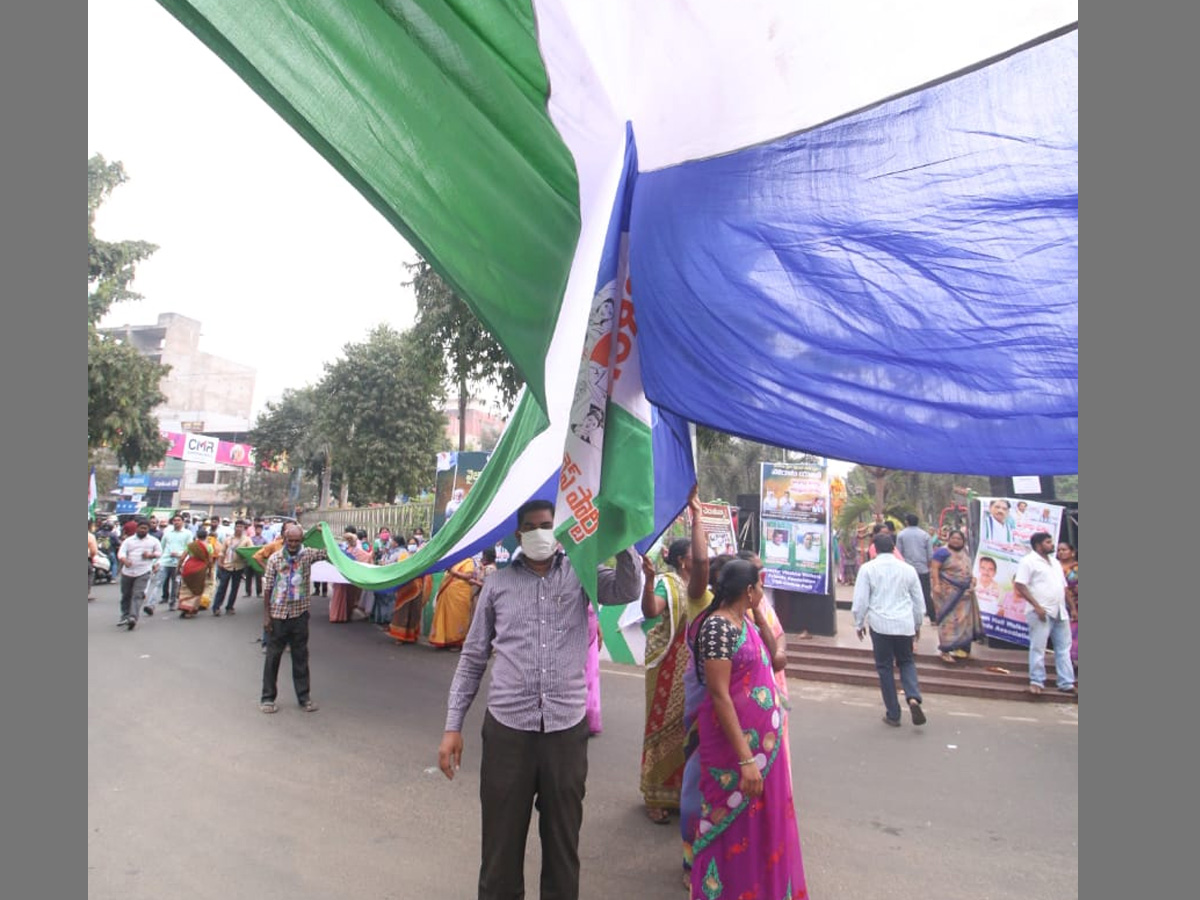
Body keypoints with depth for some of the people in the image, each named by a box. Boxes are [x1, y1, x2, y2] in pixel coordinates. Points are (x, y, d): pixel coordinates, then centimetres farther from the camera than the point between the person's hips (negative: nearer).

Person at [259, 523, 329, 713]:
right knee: (273, 656, 8)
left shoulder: (308, 554, -1)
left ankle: (304, 697, 19)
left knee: (301, 657, 10)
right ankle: (267, 698, 21)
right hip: (278, 614, -1)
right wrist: (266, 615, -5)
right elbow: (267, 588, -3)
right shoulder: (274, 558, -5)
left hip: (300, 614, 1)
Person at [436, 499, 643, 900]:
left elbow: (628, 590, -14)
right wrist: (453, 726, 4)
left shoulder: (581, 573, 4)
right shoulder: (498, 584, 5)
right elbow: (472, 659, 8)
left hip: (567, 729, 0)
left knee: (563, 843, 15)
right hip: (506, 728, 0)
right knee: (501, 845, 12)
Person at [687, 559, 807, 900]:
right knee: (734, 820, 7)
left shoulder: (743, 622, 6)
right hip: (735, 742, -9)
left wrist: (758, 614, 5)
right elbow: (719, 695, -24)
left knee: (761, 817, 22)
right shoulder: (718, 627, -22)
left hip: (761, 739, 9)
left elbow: (771, 653, 19)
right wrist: (746, 758, -24)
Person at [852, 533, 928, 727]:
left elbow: (860, 600, -5)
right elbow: (919, 600, 13)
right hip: (905, 624, 2)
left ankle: (893, 714, 14)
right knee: (907, 662, 20)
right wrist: (917, 624, 26)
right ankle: (913, 698, -5)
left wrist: (859, 623, 9)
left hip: (880, 624, -2)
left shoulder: (868, 569, -4)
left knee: (884, 667, 9)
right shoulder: (908, 569, 4)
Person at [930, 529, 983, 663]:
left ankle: (960, 647, 22)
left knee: (963, 619, 11)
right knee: (949, 619, -7)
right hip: (948, 592, -8)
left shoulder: (965, 553, 12)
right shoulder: (943, 552, -11)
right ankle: (945, 650, -3)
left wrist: (972, 578, 10)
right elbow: (934, 568, -17)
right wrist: (936, 584, -26)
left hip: (964, 593, 8)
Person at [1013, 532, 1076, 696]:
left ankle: (1066, 683, 17)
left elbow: (1063, 587, 22)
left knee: (1064, 648, 10)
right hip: (1042, 613, -7)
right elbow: (1019, 585, -14)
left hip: (1060, 612, 8)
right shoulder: (1028, 561, -6)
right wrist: (1037, 606, -19)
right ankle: (1036, 682, 5)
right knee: (1038, 648, -2)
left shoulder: (1055, 562, 18)